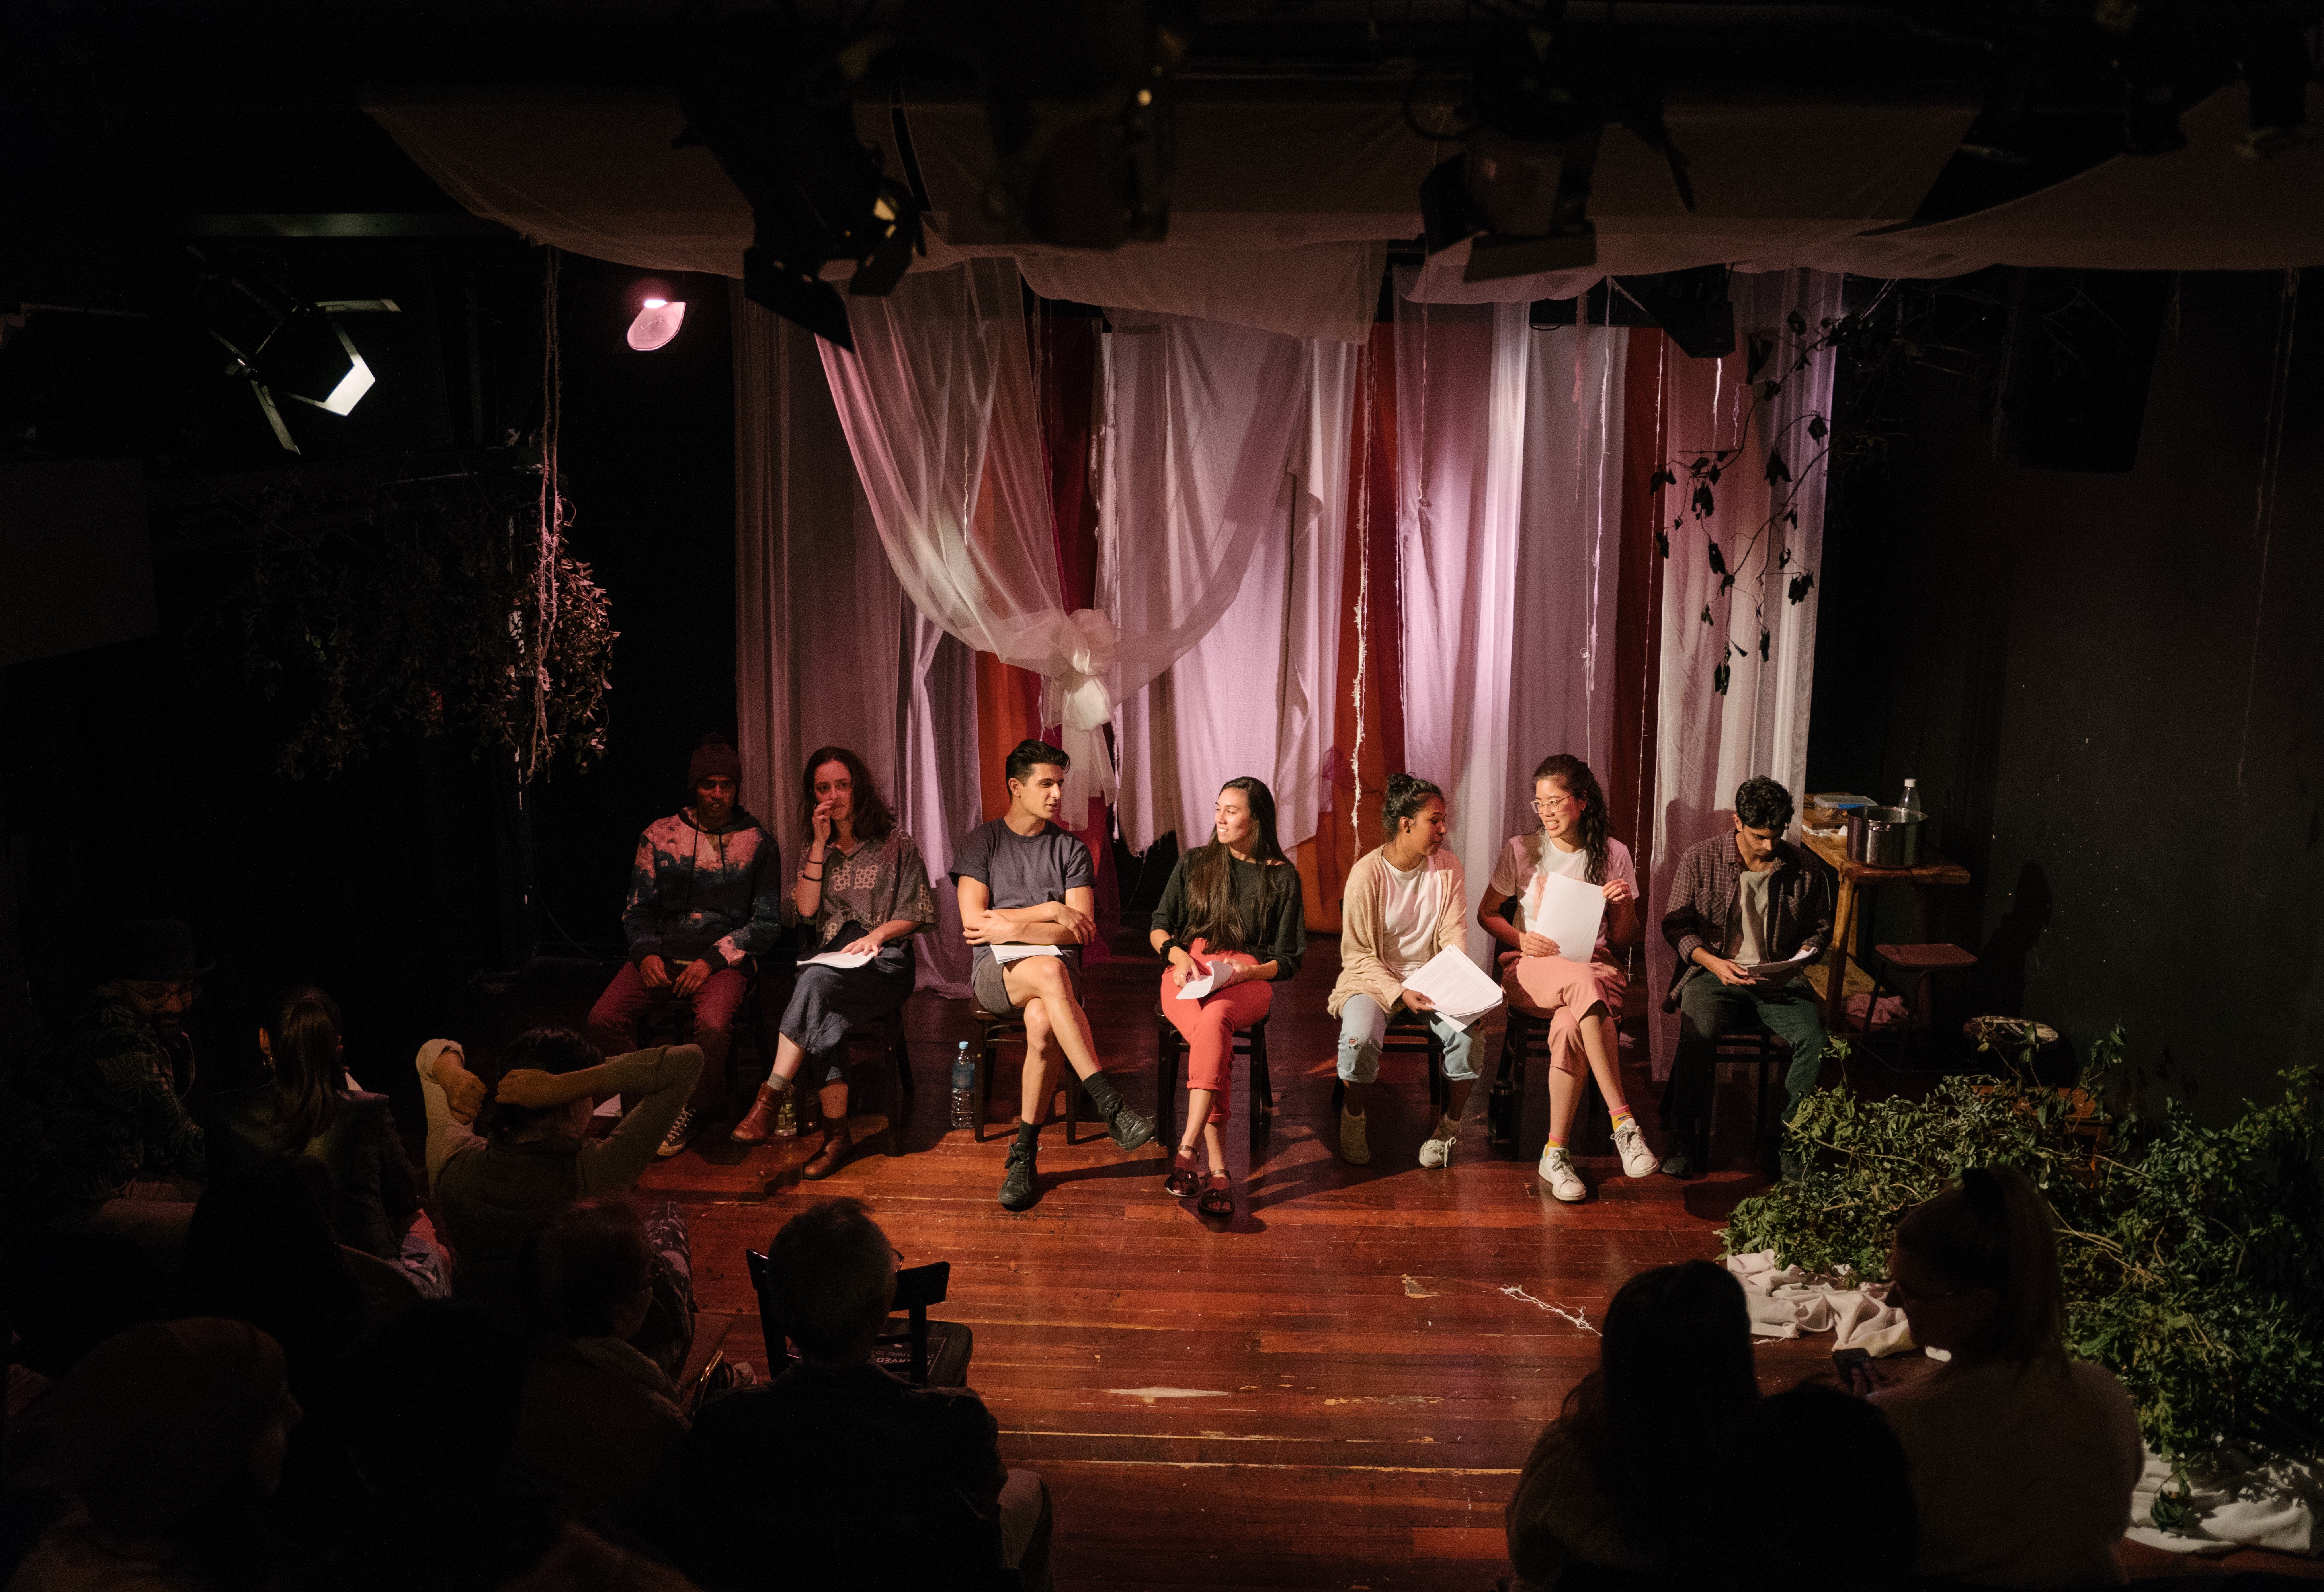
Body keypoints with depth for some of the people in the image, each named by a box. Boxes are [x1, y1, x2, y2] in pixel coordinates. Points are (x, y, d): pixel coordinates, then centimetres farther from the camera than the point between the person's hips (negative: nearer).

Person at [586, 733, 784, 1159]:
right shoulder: (659, 836, 10)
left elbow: (767, 924, 2)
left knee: (713, 1025, -34)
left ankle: (692, 1109, -5)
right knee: (603, 1019, -24)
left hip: (725, 960, -2)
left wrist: (711, 960, -11)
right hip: (662, 955, 3)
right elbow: (638, 908, 15)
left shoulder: (758, 844, 4)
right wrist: (646, 953, -6)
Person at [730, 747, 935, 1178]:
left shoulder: (895, 844, 9)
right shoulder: (815, 850, 19)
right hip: (829, 960, 3)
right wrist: (820, 844, 0)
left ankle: (770, 1098, -38)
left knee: (817, 980, -36)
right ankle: (836, 1134, -34)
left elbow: (916, 915, 7)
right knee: (824, 1016, -34)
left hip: (884, 962, -3)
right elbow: (806, 909, 3)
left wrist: (879, 934, -12)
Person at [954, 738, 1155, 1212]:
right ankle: (1110, 1103, -44)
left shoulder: (1071, 850, 14)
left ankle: (1024, 1154, -24)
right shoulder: (980, 843, 10)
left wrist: (1014, 927, -9)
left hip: (1057, 965, 2)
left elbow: (1081, 931, 2)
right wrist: (1051, 911, -6)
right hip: (994, 969, -1)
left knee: (1042, 1022, -36)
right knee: (1051, 970, -38)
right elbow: (974, 921, -3)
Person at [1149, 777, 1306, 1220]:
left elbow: (1287, 960, 7)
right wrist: (1178, 954, -5)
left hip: (1249, 977, -1)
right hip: (1188, 972, 1)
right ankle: (1218, 1168, -41)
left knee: (1215, 1021, -40)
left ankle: (1187, 1149, -46)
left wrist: (1242, 973, -11)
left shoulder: (1282, 877, 10)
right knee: (1215, 1039, -35)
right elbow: (1159, 927, 17)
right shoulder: (1193, 864, 17)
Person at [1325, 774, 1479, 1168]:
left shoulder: (1447, 868, -1)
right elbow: (1358, 955, -11)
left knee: (1468, 1032, -27)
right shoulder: (1367, 874, -12)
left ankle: (1450, 1125, -2)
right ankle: (1354, 1117, -1)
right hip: (1373, 977, -3)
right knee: (1360, 1038, -33)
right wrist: (1399, 994, -24)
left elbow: (1455, 938, -2)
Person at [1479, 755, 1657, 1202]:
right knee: (1583, 983, -39)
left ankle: (1556, 1153, -30)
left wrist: (1626, 906, -11)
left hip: (1594, 965, 1)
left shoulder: (1613, 855, 7)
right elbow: (1487, 914, 11)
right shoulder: (1521, 850, 5)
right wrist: (1521, 939, -8)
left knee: (1570, 1027, -37)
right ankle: (1624, 1122, -42)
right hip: (1531, 970, -1)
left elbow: (1625, 940, 11)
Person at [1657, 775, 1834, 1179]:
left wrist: (1798, 961, -5)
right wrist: (1713, 963, -15)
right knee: (1699, 1033, -32)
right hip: (1713, 972, -2)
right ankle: (1684, 1141, -17)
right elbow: (1675, 923, 1)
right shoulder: (1701, 858, -2)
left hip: (1778, 980, 2)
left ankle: (1793, 1141, -11)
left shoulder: (1803, 867, 4)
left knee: (1814, 1037, -26)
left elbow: (1820, 928, 17)